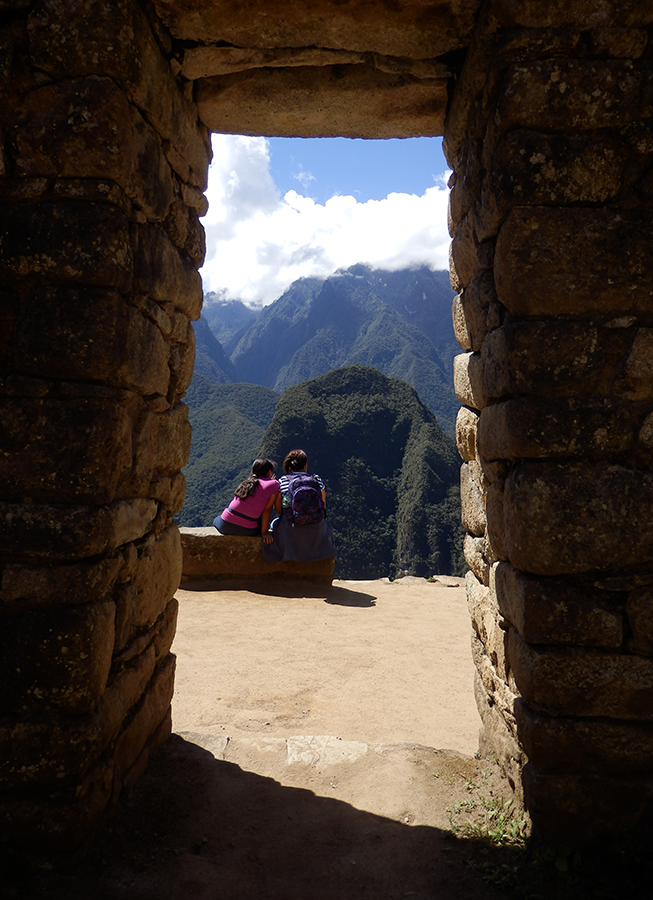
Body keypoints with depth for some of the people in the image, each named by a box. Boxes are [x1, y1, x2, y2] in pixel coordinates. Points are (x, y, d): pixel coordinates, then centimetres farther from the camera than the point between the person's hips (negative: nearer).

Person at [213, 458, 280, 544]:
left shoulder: (247, 482, 14)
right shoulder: (274, 484, -1)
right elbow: (267, 509, -4)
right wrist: (264, 532, -1)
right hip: (248, 530, -5)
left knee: (216, 520, 41)